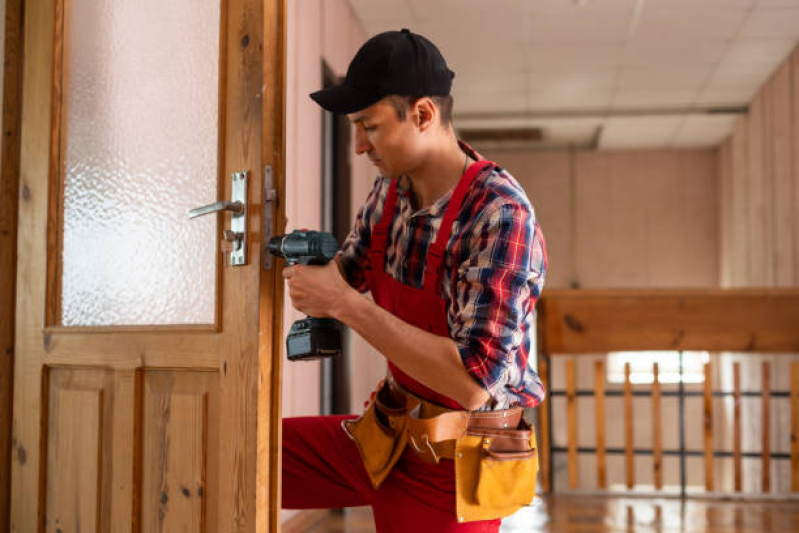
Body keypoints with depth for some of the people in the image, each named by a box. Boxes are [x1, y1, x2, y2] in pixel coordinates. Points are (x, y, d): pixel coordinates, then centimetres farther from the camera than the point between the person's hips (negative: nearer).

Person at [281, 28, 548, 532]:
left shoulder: (501, 215, -26)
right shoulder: (392, 188, -2)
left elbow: (473, 381, -32)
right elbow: (348, 276, 15)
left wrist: (345, 304, -29)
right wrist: (304, 261, -8)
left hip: (453, 465, -7)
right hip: (383, 435, 7)